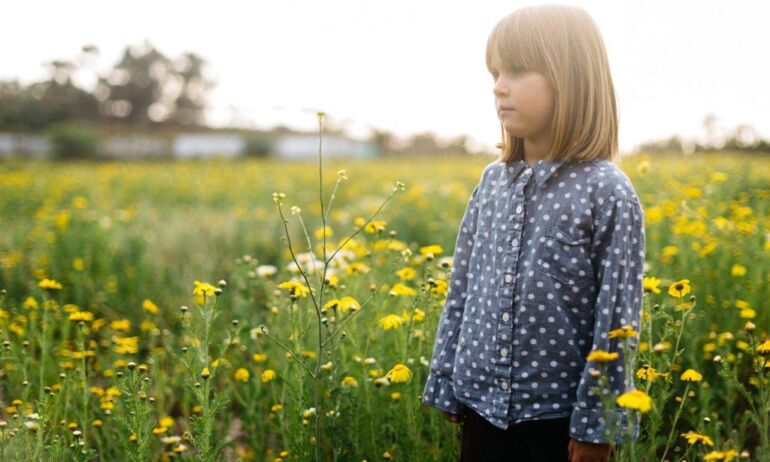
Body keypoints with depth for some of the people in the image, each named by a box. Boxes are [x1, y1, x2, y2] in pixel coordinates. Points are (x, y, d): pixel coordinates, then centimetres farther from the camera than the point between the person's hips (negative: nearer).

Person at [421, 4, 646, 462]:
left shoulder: (607, 193, -13)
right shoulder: (492, 182, 3)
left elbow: (616, 322, -13)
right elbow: (462, 290, 8)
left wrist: (598, 424, -12)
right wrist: (446, 382, 9)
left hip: (559, 414, -5)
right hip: (483, 405, 5)